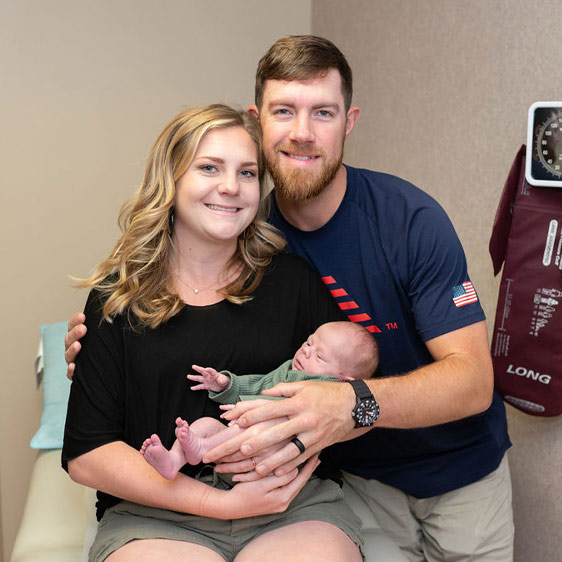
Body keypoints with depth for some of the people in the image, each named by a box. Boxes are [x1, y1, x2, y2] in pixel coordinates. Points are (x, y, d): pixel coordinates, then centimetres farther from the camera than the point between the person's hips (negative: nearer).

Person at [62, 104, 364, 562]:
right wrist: (220, 503, -10)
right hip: (155, 514, -1)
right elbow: (86, 455, -1)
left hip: (295, 504, 1)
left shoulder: (293, 279, 7)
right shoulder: (117, 296, 4)